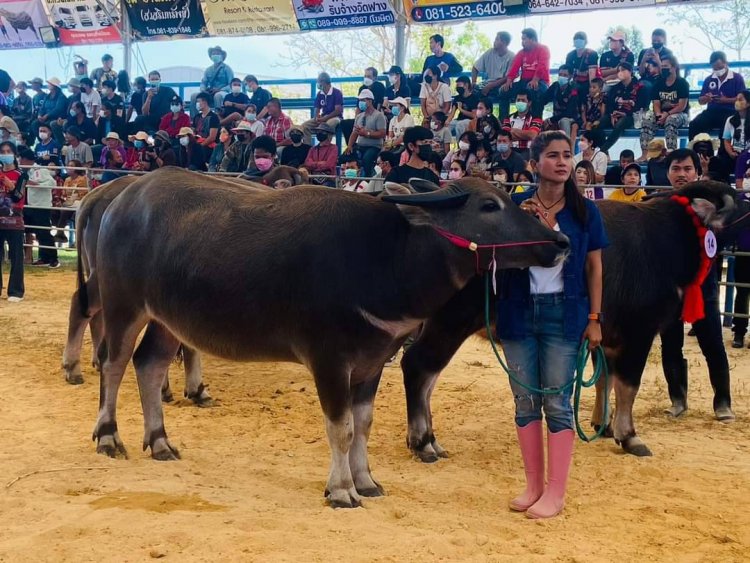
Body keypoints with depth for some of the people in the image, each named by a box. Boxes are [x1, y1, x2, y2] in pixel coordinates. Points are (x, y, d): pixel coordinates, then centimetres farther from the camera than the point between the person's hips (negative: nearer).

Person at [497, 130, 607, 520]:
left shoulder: (585, 211, 1)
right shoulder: (516, 205, 3)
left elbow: (594, 267, 3)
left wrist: (594, 319, -1)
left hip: (564, 314, -2)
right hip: (518, 312, 2)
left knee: (557, 403, 0)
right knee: (525, 402, 8)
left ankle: (555, 492, 9)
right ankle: (534, 485, 20)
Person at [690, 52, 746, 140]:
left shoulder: (737, 78, 7)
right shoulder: (708, 80, 18)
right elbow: (700, 101, 18)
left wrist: (726, 100, -19)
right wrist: (706, 99, -7)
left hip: (729, 112, -4)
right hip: (711, 112, 4)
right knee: (694, 125, -26)